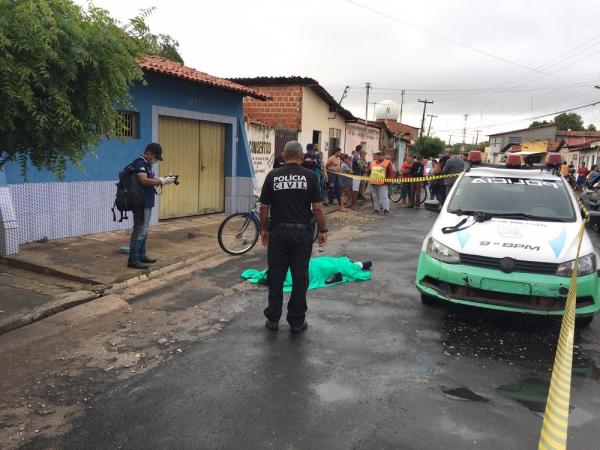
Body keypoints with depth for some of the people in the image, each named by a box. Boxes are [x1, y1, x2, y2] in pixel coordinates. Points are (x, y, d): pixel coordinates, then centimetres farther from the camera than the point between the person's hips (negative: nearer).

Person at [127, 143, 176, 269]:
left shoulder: (147, 164, 17)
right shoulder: (139, 163, -15)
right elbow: (144, 181, -27)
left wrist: (162, 180, 1)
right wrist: (162, 181, -23)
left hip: (147, 202, 10)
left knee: (144, 230, 16)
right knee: (140, 230, -9)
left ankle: (141, 255, 25)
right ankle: (133, 260, -6)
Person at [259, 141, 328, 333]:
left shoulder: (272, 176, 0)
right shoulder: (310, 176, -4)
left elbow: (264, 207, 1)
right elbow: (318, 208, -7)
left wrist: (264, 229, 13)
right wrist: (323, 230, 4)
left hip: (278, 232, 1)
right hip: (302, 232, -1)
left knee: (276, 276, 10)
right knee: (300, 277, 6)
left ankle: (273, 318, 17)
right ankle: (297, 321, 12)